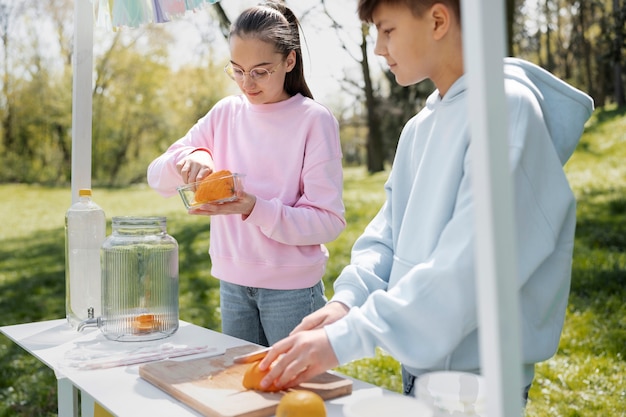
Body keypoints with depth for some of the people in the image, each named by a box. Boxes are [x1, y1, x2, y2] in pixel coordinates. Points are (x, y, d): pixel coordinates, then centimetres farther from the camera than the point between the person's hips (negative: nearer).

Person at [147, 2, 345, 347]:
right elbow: (157, 175, 5)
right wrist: (189, 158, -16)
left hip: (292, 288, -4)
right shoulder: (226, 113, 3)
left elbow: (329, 221, -14)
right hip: (233, 283, 4)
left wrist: (256, 209, -27)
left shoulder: (315, 120, -10)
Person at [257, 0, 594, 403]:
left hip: (476, 377, -7)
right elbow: (386, 234, 6)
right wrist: (347, 300, -12)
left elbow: (468, 268, -27)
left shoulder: (507, 108, -18)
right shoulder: (419, 128, 7)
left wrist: (344, 339, -27)